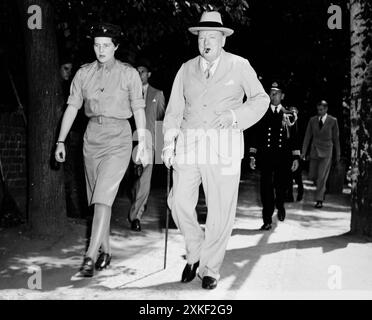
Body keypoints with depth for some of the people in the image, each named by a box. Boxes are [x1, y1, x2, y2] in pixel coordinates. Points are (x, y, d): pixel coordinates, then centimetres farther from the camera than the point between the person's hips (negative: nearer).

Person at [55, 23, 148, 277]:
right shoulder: (84, 73, 7)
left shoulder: (129, 74, -1)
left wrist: (142, 144, -2)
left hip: (119, 136, -4)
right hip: (93, 135, 4)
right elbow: (72, 107, 7)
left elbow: (138, 109, 1)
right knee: (97, 197, 9)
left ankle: (90, 256, -13)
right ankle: (105, 251, 22)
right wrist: (61, 141, 3)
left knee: (103, 196, -14)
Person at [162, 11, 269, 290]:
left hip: (223, 145, -2)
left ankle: (210, 268, 13)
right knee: (179, 202, -6)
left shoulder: (239, 66, 6)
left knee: (220, 209, -2)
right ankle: (195, 253, 19)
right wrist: (169, 144, 2)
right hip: (188, 143, 3)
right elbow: (174, 110, 13)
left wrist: (235, 115, -8)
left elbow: (261, 99, 9)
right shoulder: (187, 69, 13)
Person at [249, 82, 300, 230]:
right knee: (266, 187, -5)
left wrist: (296, 158, 2)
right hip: (265, 156, -1)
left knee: (281, 186, 7)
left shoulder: (288, 114, 7)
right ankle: (267, 220, 2)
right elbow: (255, 135, 5)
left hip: (283, 157, 1)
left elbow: (294, 138, 8)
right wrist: (252, 155, -1)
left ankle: (280, 205, 40)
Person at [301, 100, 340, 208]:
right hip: (314, 151, 4)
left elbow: (336, 138, 2)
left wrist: (337, 155, 4)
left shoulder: (333, 121, -3)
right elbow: (307, 137, 5)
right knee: (312, 176, 7)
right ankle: (322, 189, 35)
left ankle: (319, 200, -3)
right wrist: (303, 152, -3)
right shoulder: (312, 120, 4)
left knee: (322, 177, -10)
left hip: (326, 152, -3)